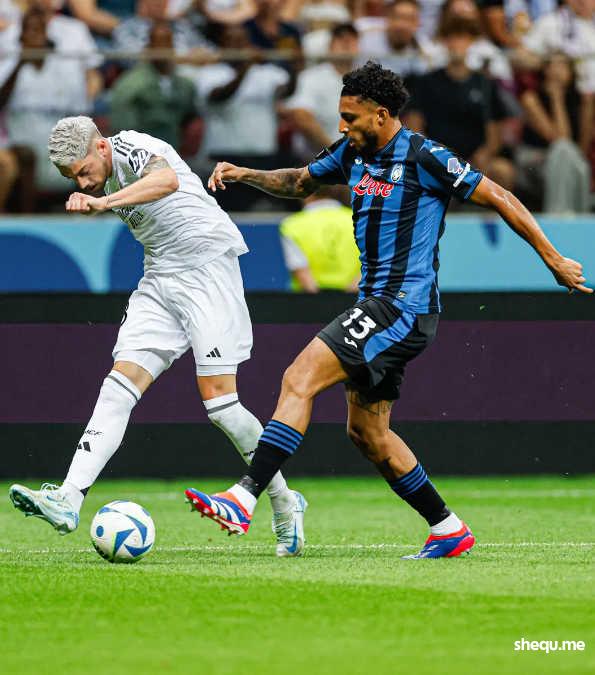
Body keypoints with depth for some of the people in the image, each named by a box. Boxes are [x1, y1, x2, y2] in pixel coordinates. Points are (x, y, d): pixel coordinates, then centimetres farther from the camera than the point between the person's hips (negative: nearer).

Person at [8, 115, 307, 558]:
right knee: (120, 384, -8)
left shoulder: (132, 148, -16)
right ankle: (69, 501, -20)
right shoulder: (106, 176, 10)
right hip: (160, 280, 8)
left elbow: (167, 180, -40)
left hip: (208, 267, -8)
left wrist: (104, 202, -50)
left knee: (217, 397, -13)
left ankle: (285, 503, 4)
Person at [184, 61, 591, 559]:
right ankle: (449, 529, 22)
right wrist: (245, 175, 10)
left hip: (404, 307, -9)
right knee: (366, 431, 13)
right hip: (377, 304, 9)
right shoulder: (353, 154, 11)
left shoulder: (423, 158, -12)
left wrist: (553, 260, -4)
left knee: (299, 379, -19)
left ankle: (243, 500, -25)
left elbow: (498, 197, -7)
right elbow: (300, 183, 28)